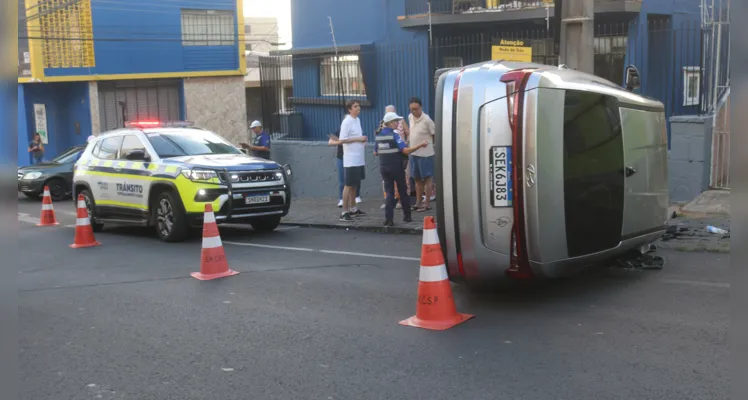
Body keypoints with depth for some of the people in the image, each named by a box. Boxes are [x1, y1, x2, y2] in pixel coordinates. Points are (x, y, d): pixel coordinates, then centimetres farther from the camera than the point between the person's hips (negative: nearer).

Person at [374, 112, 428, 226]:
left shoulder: (379, 135, 5)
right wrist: (420, 145, -19)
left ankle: (388, 219, -4)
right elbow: (405, 151, -21)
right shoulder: (394, 134, -13)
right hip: (396, 167, -5)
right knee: (403, 191, 11)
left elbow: (375, 153, 12)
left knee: (389, 192, 7)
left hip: (384, 167, 5)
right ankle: (407, 216, 22)